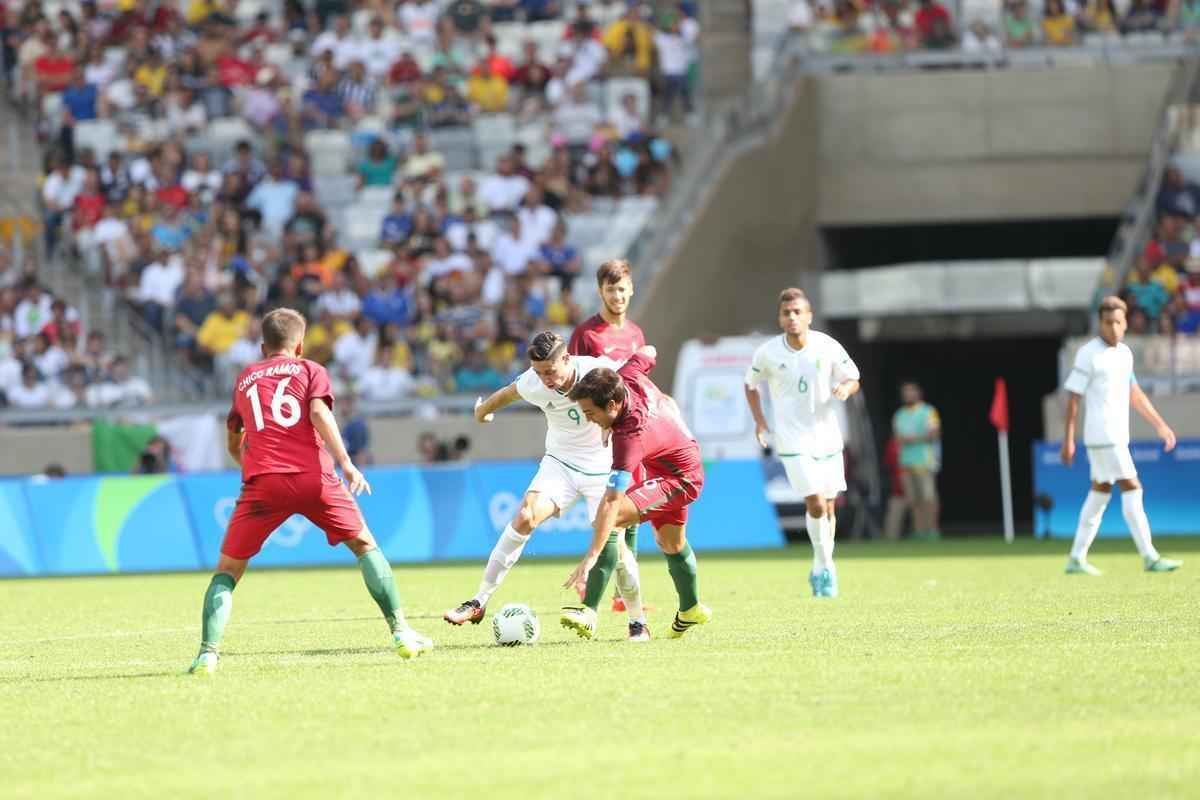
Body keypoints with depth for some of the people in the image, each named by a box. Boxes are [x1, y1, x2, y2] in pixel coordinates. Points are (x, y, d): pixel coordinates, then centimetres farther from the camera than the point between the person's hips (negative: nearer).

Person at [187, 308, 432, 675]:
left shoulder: (245, 379, 26)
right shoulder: (309, 370, 17)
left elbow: (233, 444, 35)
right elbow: (319, 413, -4)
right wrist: (346, 463, -12)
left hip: (262, 481, 1)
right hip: (313, 477, -1)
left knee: (228, 570, 8)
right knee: (365, 546, 18)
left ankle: (208, 652, -12)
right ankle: (401, 632, 10)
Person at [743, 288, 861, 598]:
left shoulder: (827, 347, -7)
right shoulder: (767, 353, -8)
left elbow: (853, 380, 6)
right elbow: (751, 384, 11)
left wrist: (845, 387, -17)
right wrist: (759, 419, 0)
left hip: (827, 437, 2)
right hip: (793, 441, -2)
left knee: (828, 508, 9)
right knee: (816, 503, -16)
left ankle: (821, 571, 26)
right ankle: (825, 566, 0)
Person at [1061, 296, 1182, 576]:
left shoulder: (1124, 353, 13)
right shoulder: (1089, 354, -11)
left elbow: (1134, 394, 23)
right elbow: (1073, 396, -11)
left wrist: (1160, 425, 21)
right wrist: (1068, 439, -13)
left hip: (1118, 435, 8)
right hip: (1102, 436, -8)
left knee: (1100, 492, 11)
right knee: (1132, 490, -11)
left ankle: (1077, 559, 17)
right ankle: (1149, 558, -11)